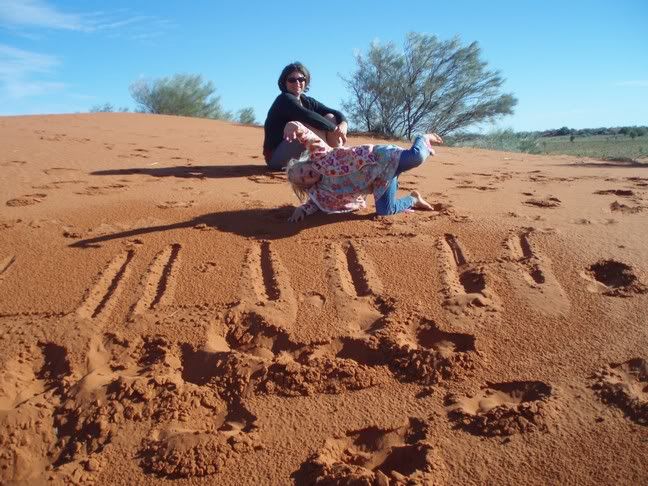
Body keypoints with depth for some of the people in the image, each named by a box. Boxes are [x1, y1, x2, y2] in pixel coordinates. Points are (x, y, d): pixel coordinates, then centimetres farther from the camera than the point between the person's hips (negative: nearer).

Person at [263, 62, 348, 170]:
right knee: (309, 125, -30)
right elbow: (308, 116, -31)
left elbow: (336, 113, -2)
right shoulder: (284, 99, -14)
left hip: (299, 156, 8)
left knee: (330, 118, -2)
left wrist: (343, 124, -24)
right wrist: (334, 129, -28)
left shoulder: (308, 102, 8)